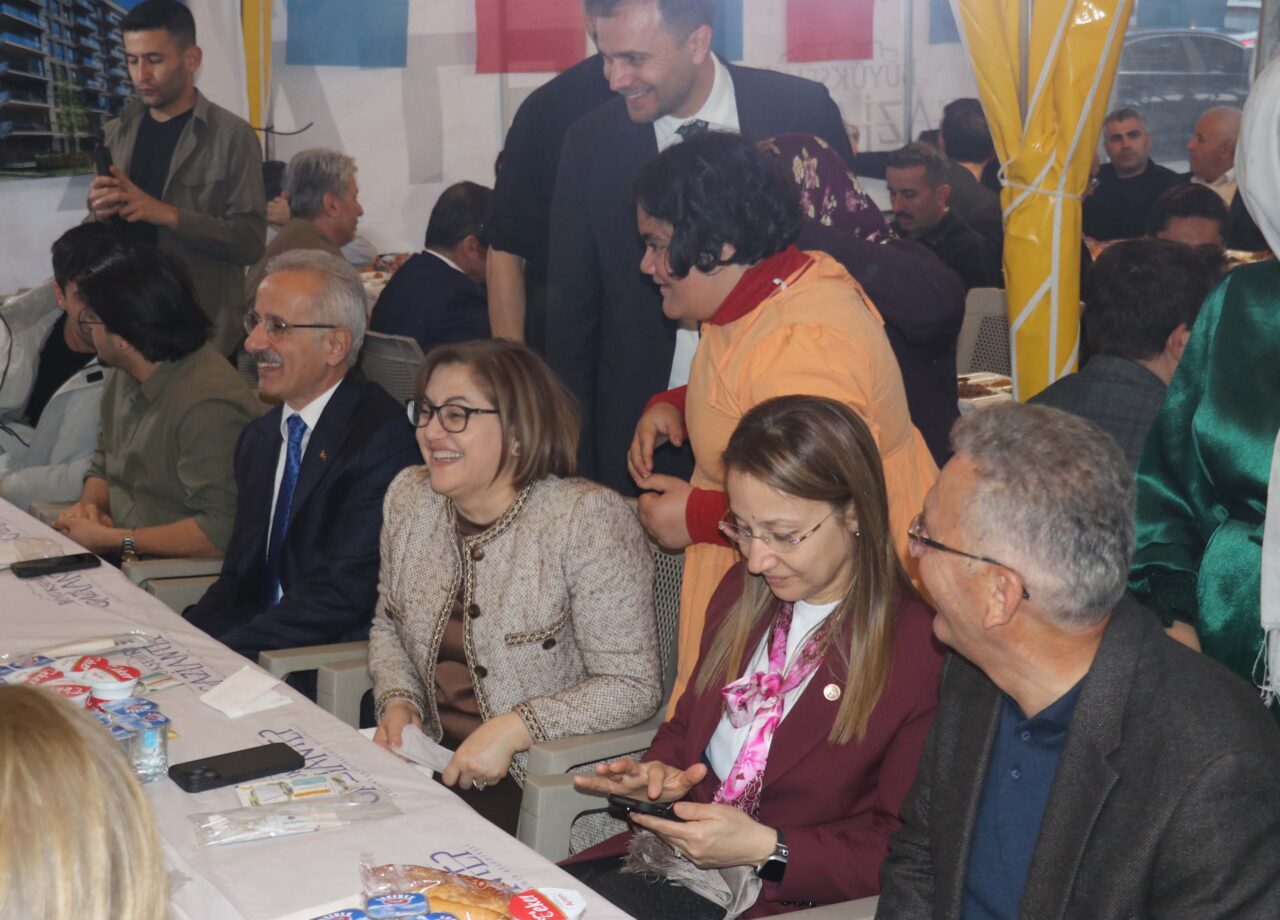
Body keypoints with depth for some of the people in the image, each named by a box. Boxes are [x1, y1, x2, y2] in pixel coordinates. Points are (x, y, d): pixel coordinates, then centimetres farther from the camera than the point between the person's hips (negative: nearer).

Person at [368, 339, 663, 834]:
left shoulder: (590, 520, -15)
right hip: (431, 757, 6)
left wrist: (513, 729, -23)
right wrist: (397, 700, 0)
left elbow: (632, 686, -14)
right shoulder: (407, 499, 5)